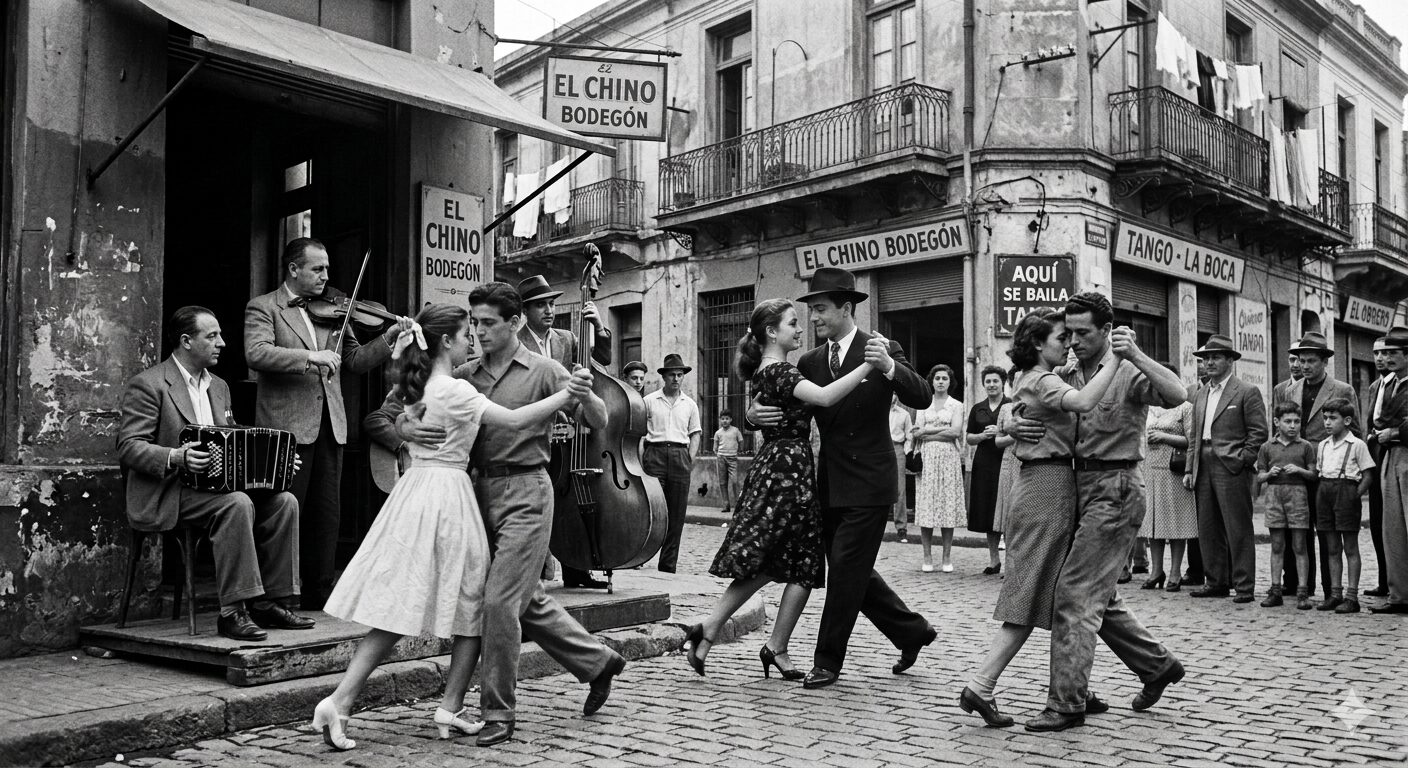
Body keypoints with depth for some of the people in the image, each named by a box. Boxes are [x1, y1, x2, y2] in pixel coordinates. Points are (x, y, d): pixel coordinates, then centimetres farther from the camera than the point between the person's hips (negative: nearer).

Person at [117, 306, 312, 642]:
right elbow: (128, 446, -12)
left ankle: (267, 603, -10)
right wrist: (175, 457, -30)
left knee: (284, 501, -14)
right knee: (238, 504, -33)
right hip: (169, 493, -8)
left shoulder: (218, 386, 21)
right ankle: (232, 612, -29)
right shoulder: (147, 385, -5)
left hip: (215, 482, 8)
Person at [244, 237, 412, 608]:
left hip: (329, 427, 5)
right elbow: (257, 354, -17)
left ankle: (319, 595, 19)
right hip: (287, 426, -5)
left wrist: (388, 340, -2)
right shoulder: (263, 307, 0)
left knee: (327, 516, 9)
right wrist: (311, 357, -25)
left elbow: (354, 361, 13)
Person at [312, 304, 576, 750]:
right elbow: (516, 420, -15)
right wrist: (568, 393, -8)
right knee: (471, 609, 7)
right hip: (446, 498, -8)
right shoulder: (455, 390, -12)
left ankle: (339, 702, 0)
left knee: (396, 612, 8)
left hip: (413, 493, 8)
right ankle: (450, 709, 11)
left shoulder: (416, 388, 12)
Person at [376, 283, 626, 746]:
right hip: (482, 491, 6)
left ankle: (497, 714, 5)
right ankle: (598, 663, 36)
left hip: (525, 492, -6)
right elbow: (382, 420, 6)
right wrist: (404, 429, -17)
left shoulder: (542, 371, -2)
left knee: (499, 601, -10)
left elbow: (598, 423, -8)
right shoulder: (463, 376, 8)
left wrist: (584, 396, -29)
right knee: (528, 602, 16)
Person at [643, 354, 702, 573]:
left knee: (676, 515, 2)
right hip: (655, 454, -3)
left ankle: (668, 566, 9)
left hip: (680, 456, 3)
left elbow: (695, 434, 15)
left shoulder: (689, 404, 14)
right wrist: (640, 460, -4)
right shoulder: (649, 401, 6)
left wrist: (690, 460, 2)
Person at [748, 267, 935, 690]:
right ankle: (912, 631, 32)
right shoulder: (811, 361, 7)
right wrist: (754, 411, -16)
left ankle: (828, 661, 10)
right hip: (830, 482, 7)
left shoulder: (882, 349, -8)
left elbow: (922, 398, -18)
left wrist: (889, 367, -35)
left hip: (868, 484, -7)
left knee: (846, 569, -4)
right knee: (850, 572, 14)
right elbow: (778, 401, 7)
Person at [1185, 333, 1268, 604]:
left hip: (1232, 469, -7)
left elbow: (1259, 432, -6)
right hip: (1204, 468, 7)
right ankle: (1216, 582, 17)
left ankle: (1244, 586, 2)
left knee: (1238, 530, -4)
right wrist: (1189, 468, 12)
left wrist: (1241, 461, -11)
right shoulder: (1201, 394, 18)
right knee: (1208, 530, 9)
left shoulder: (1247, 392, -2)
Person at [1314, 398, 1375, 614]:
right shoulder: (1323, 445, 13)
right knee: (1332, 548, 9)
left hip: (1347, 492, -6)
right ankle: (1335, 594, 14)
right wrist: (1324, 492, 6)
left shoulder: (1357, 445, -5)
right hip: (1325, 492, 6)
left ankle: (1351, 597, 1)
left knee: (1350, 548, -1)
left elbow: (1367, 475, -6)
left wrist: (1355, 496, -11)